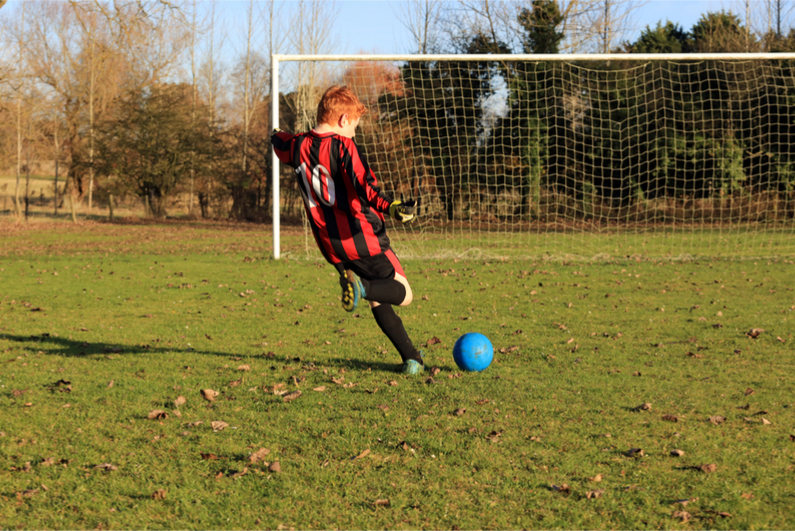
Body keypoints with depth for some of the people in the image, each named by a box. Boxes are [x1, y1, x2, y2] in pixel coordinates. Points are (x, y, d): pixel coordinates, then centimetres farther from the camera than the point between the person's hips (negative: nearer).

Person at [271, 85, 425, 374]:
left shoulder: (299, 146, 6)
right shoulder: (342, 145, -13)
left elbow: (281, 146, 32)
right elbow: (363, 185, -30)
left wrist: (277, 135, 54)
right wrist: (390, 207, -41)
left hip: (331, 246, 7)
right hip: (363, 239, -7)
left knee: (378, 302, 16)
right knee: (403, 293, 3)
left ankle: (411, 358, 9)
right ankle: (361, 286, -27)